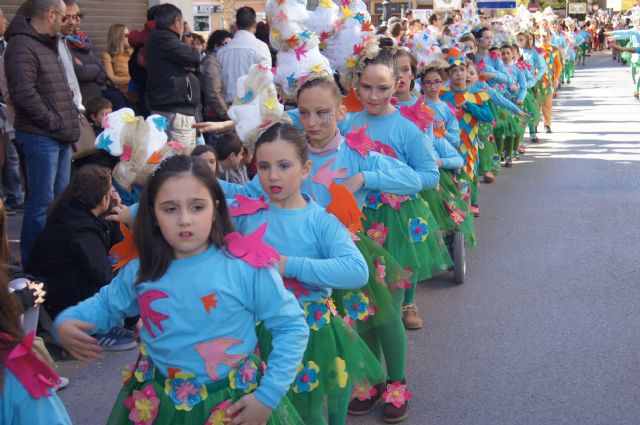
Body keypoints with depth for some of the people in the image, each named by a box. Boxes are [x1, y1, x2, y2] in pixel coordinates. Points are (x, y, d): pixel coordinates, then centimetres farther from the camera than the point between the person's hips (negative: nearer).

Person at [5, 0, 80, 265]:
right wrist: (55, 123, -14)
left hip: (60, 137, 10)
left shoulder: (47, 44, 19)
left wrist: (71, 119, 10)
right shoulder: (22, 45, -12)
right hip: (40, 137, -10)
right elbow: (24, 94, -22)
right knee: (42, 202, -6)